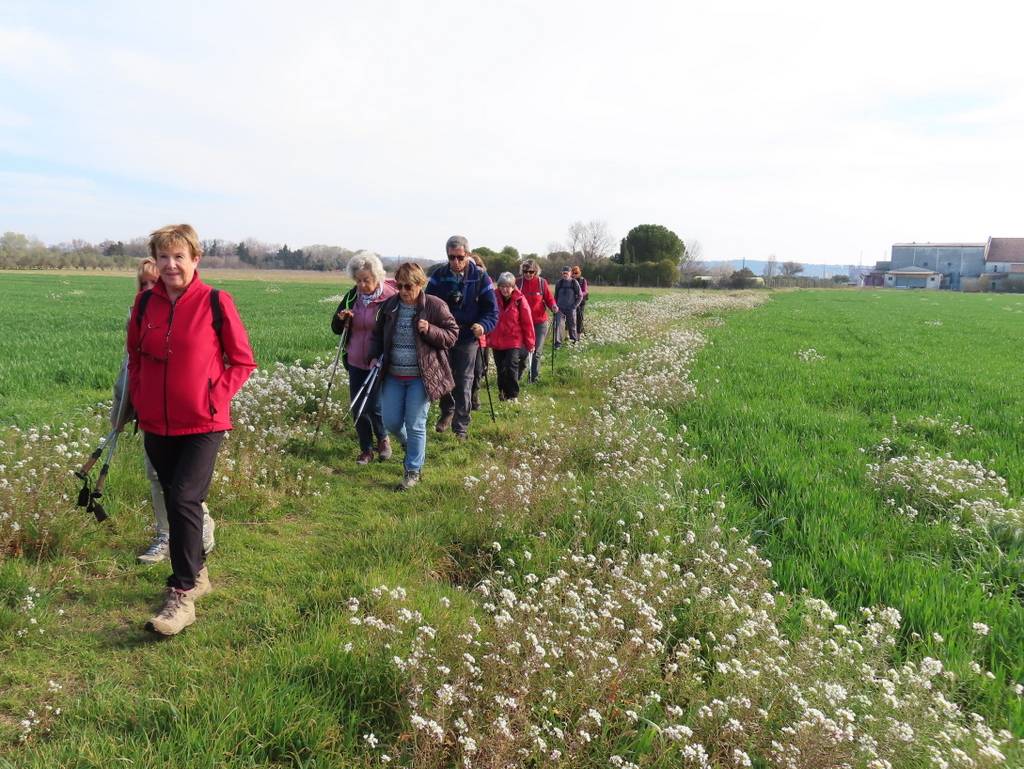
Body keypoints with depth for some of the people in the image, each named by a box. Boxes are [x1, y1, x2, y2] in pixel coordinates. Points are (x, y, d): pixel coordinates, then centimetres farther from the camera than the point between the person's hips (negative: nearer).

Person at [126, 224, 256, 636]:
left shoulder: (216, 302, -9)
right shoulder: (145, 303, 4)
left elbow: (243, 361, -3)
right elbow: (135, 356, 17)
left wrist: (215, 397, -11)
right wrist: (139, 398, 8)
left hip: (202, 424, -5)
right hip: (156, 424, 5)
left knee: (184, 500, -13)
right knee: (174, 501, 15)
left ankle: (182, 597, -4)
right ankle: (196, 574, 33)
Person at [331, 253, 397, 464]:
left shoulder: (391, 297, -13)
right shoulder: (352, 296, 3)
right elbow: (336, 329, 11)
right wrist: (341, 319, -12)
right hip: (356, 362, 5)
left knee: (374, 406, -4)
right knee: (357, 407, 8)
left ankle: (383, 439, 26)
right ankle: (366, 449, 24)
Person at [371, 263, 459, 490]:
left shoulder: (435, 306, -10)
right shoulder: (389, 305, 3)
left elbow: (452, 334, -5)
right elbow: (378, 334, 16)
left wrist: (430, 330, -22)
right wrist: (375, 356, 1)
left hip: (421, 377, -4)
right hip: (393, 376, 5)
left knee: (415, 425, -1)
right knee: (391, 422, 8)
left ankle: (413, 471, 15)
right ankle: (412, 447, 41)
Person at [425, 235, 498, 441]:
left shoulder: (480, 278, -8)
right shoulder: (439, 275, -3)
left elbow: (492, 310, -7)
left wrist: (483, 326, -27)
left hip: (467, 339, -2)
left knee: (463, 383, 3)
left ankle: (461, 427, 13)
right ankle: (447, 412, 40)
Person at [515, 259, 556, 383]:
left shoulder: (542, 282, -3)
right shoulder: (518, 282, -3)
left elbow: (549, 299, 2)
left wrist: (553, 306, -17)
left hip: (540, 323, 0)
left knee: (536, 352, 4)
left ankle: (534, 378, 14)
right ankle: (518, 376, 23)